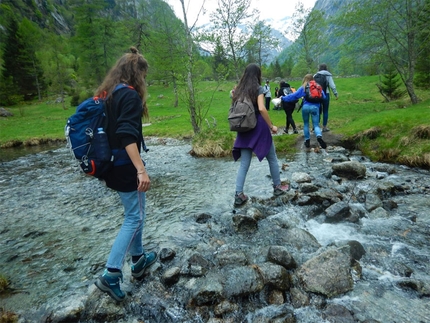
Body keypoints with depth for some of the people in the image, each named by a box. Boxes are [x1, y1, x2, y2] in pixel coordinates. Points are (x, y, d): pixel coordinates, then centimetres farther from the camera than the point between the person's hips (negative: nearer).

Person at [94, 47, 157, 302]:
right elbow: (127, 135, -27)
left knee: (134, 214, 20)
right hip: (126, 167, -9)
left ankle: (139, 260, 33)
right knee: (135, 218, 1)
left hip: (112, 165, 9)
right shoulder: (130, 95, -15)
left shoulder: (107, 94, 12)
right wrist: (141, 169, -30)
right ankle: (111, 275, 2)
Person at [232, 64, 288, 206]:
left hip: (244, 130, 5)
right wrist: (271, 126, -14)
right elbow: (261, 109, -20)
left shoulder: (238, 90, 8)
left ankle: (239, 195, 2)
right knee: (272, 159, 14)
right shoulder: (258, 89, -8)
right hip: (259, 128, -5)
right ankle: (277, 187, 26)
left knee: (244, 164, 6)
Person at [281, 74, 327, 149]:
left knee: (306, 124, 19)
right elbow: (323, 97, 14)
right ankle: (319, 136, -27)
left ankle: (307, 140, 17)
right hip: (315, 107, 1)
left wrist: (283, 98, 8)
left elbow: (294, 95, 2)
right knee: (316, 125, 3)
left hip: (305, 107, 0)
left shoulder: (303, 88, 7)